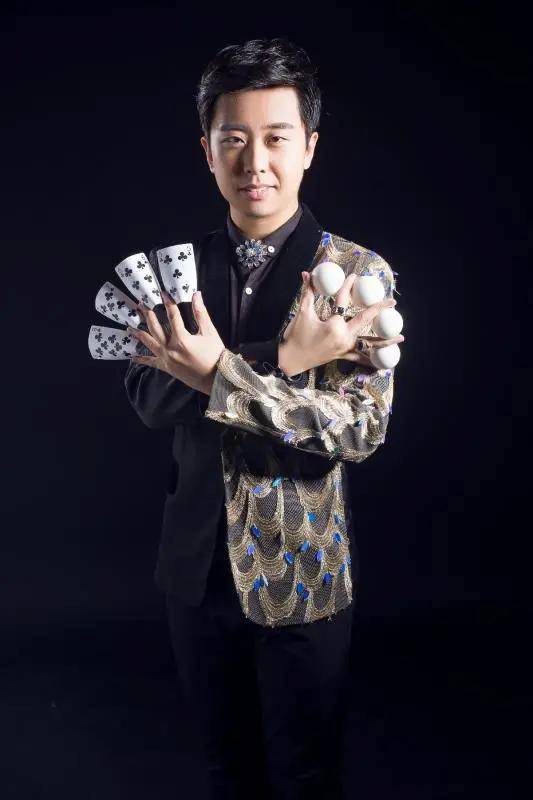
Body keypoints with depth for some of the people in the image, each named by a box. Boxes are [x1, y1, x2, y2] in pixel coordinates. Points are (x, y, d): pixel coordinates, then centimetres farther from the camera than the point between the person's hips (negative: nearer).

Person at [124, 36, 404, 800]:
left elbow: (363, 427, -19)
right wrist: (281, 358, -26)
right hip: (197, 561, 4)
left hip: (301, 570, -3)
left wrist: (224, 373, -31)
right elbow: (148, 396, -11)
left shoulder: (359, 272, -11)